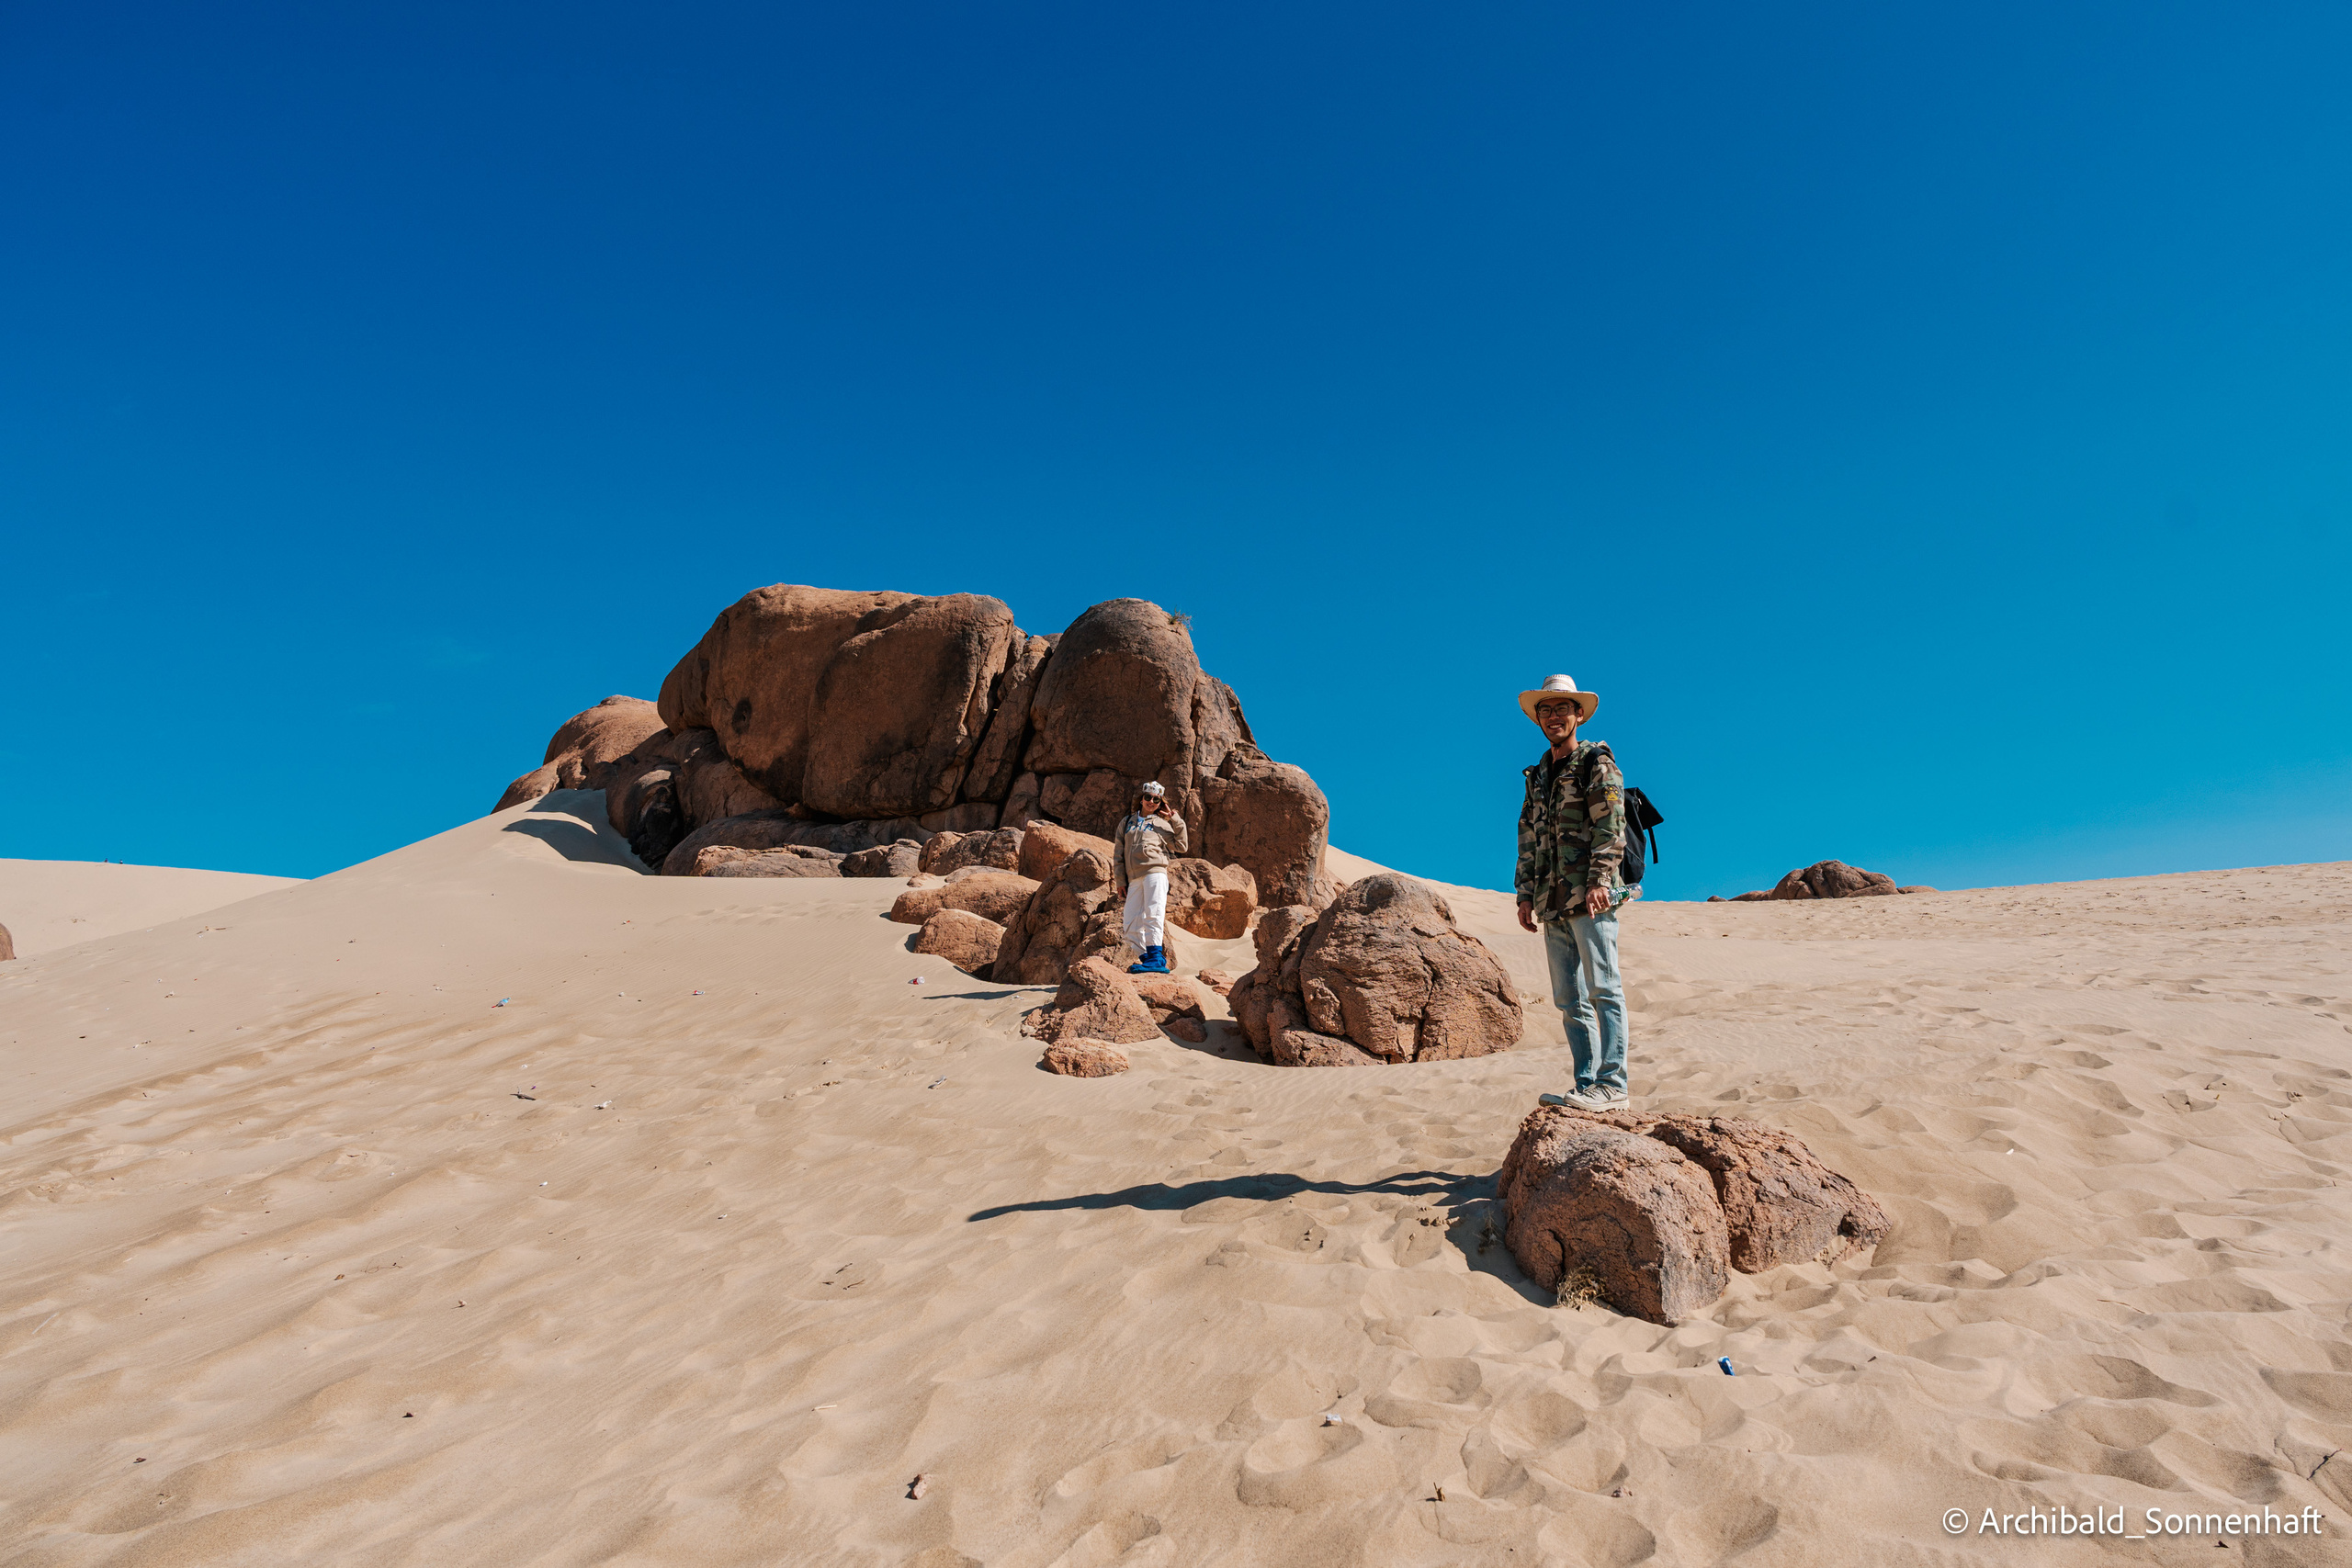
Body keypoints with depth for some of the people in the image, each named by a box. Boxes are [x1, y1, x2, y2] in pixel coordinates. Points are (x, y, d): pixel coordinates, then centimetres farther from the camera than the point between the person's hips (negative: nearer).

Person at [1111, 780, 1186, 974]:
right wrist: (1120, 880, 11)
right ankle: (1145, 958, 1)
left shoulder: (1162, 824, 16)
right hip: (1134, 879, 4)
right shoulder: (1127, 822, 24)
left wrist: (1176, 820, 5)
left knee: (1153, 915, -19)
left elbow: (1180, 847, 7)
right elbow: (1118, 853, 21)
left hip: (1155, 873, -4)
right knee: (1132, 926, -2)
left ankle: (1156, 957, -24)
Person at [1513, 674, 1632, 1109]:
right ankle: (1587, 1086, 12)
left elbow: (1610, 825, -10)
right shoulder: (1538, 775, 21)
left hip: (1590, 897, -7)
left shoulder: (1596, 761, 1)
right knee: (1570, 1000, 7)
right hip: (1553, 904, 7)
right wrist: (1525, 894, 14)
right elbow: (1528, 839, 21)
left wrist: (1600, 880, -21)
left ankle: (1611, 1083, -4)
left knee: (1602, 989, -7)